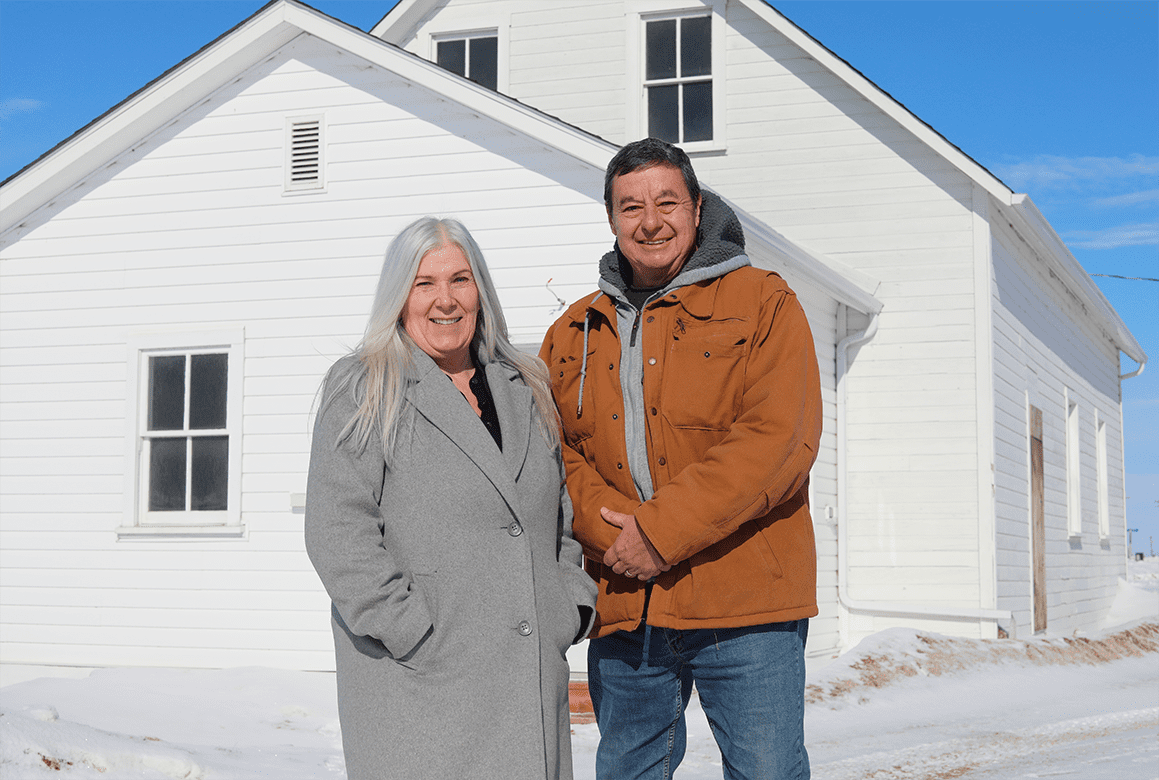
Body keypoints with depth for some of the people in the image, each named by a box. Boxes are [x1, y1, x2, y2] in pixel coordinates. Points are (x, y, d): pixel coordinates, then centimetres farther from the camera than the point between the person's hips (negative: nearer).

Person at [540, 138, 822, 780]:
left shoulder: (762, 303, 0)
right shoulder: (575, 334, 15)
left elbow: (778, 440, -12)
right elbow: (556, 452, 7)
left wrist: (662, 531, -16)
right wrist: (612, 533, -13)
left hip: (745, 606, -4)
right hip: (623, 609, 4)